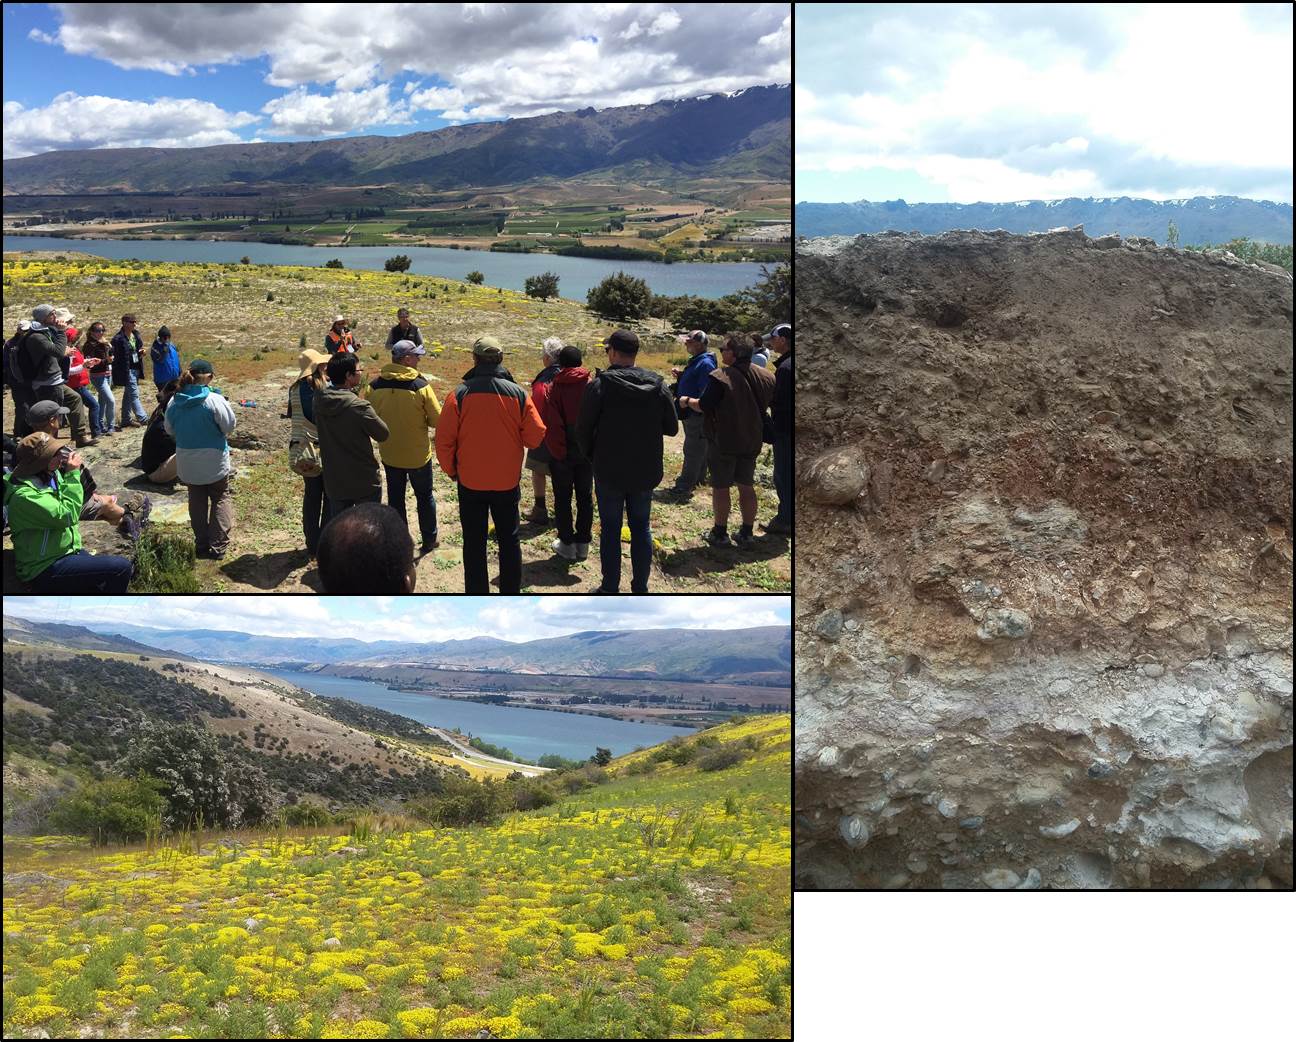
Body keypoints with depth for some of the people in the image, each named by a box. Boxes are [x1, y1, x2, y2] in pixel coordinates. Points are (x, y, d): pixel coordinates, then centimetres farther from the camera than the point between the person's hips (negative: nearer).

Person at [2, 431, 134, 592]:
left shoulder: (51, 476, 3)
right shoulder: (25, 496, -22)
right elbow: (68, 516, -26)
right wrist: (72, 474, -20)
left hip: (67, 552, 9)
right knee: (122, 568, -19)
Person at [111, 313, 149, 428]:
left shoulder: (136, 334, 8)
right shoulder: (119, 339, -16)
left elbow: (140, 347, 23)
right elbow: (116, 356, -15)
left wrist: (142, 352, 0)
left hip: (136, 369, 8)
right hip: (127, 370, -8)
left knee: (128, 394, 15)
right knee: (134, 394, -8)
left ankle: (126, 419, 23)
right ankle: (142, 418, -8)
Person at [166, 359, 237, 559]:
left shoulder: (174, 402, -6)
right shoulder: (214, 401, -21)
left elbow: (169, 429, 7)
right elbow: (230, 426, -12)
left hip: (187, 463, 4)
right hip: (214, 462, -4)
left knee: (197, 501, 19)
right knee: (221, 499, 12)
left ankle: (201, 544, 24)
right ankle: (217, 545, 5)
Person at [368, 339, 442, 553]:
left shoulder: (375, 386, -9)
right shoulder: (421, 386, -19)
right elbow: (437, 420, -14)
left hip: (389, 454, 3)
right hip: (418, 454, -3)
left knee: (395, 498, 16)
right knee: (424, 497, 16)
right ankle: (429, 540, 26)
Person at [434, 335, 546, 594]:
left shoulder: (460, 394, -12)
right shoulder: (518, 394, -9)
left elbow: (444, 440, -11)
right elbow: (536, 437, -8)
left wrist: (451, 470, 6)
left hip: (470, 482, -1)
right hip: (508, 482, 1)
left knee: (474, 543, 11)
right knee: (509, 539, 16)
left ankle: (477, 594, 17)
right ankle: (510, 592, 23)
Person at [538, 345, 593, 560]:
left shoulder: (552, 389, -13)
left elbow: (549, 424, -17)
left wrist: (556, 451, -8)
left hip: (562, 453, -2)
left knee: (562, 498, 10)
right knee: (585, 497, 13)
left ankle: (567, 544, 14)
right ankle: (583, 544, 19)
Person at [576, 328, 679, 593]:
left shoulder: (600, 385, -14)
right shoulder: (657, 385, -4)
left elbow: (583, 429, -9)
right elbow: (672, 427, 2)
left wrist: (592, 456, 8)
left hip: (609, 472, -3)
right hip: (646, 471, 3)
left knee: (610, 529, 8)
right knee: (641, 528, 14)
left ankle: (610, 588, 14)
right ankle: (640, 588, 20)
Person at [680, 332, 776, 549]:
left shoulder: (721, 378, -22)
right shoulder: (765, 377, -2)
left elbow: (703, 407, -17)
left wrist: (688, 401, 2)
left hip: (723, 441, -6)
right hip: (751, 441, 6)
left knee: (720, 487, 6)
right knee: (747, 486, 14)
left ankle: (720, 533, 13)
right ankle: (746, 533, 21)